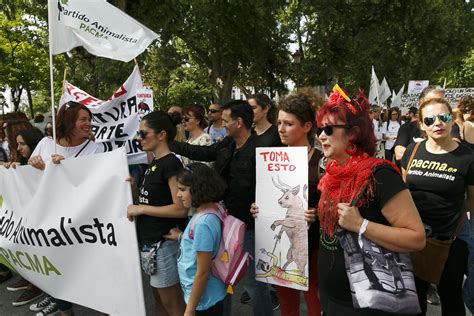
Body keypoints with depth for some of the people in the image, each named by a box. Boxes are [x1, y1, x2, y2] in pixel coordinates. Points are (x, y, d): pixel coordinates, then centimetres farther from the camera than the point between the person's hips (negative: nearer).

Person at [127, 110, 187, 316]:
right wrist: (134, 190, 2)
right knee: (158, 299, 22)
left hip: (163, 243, -9)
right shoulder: (154, 164, 9)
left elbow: (180, 209, -23)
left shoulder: (171, 163, -18)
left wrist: (142, 209, -19)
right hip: (150, 242, 9)